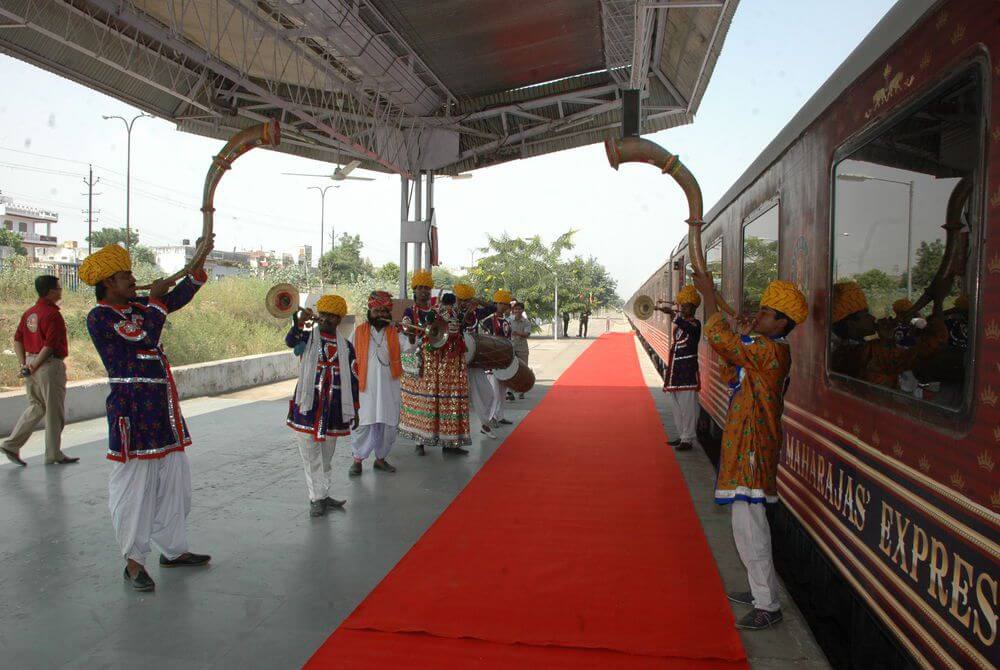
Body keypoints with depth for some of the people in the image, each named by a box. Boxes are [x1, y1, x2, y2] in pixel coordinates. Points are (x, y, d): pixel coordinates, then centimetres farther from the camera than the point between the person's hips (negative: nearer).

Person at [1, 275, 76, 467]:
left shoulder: (29, 313, 11)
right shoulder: (52, 314, -15)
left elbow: (17, 339, 12)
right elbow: (50, 345, -21)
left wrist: (24, 364, 9)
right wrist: (34, 366, -13)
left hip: (31, 363, 8)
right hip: (50, 365, -8)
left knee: (36, 407, 20)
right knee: (54, 411, 3)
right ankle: (54, 455, 13)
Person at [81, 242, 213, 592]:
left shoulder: (136, 307, 13)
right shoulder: (99, 317, -11)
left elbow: (176, 299, 18)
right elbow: (145, 337, -22)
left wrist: (198, 264, 8)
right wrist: (155, 299, -9)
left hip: (162, 410, 9)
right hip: (132, 412, -8)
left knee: (174, 482, 14)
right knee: (134, 487, 1)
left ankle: (173, 550, 27)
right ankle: (134, 561, 15)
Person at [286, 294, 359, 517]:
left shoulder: (346, 346, 9)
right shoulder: (307, 337, 2)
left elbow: (352, 379, 11)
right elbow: (290, 341, -22)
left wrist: (354, 410, 9)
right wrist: (300, 321, -40)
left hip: (333, 409, 3)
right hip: (308, 406, -3)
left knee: (326, 455, 12)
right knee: (311, 455, -1)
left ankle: (321, 495, 24)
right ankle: (317, 498, 7)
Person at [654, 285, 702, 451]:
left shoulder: (695, 324, -8)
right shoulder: (678, 324, 16)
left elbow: (688, 328, -33)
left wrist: (673, 314, -44)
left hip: (687, 372, -8)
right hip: (674, 372, 8)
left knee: (687, 408, -3)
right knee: (676, 408, 14)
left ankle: (687, 439, 5)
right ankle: (682, 436, 25)